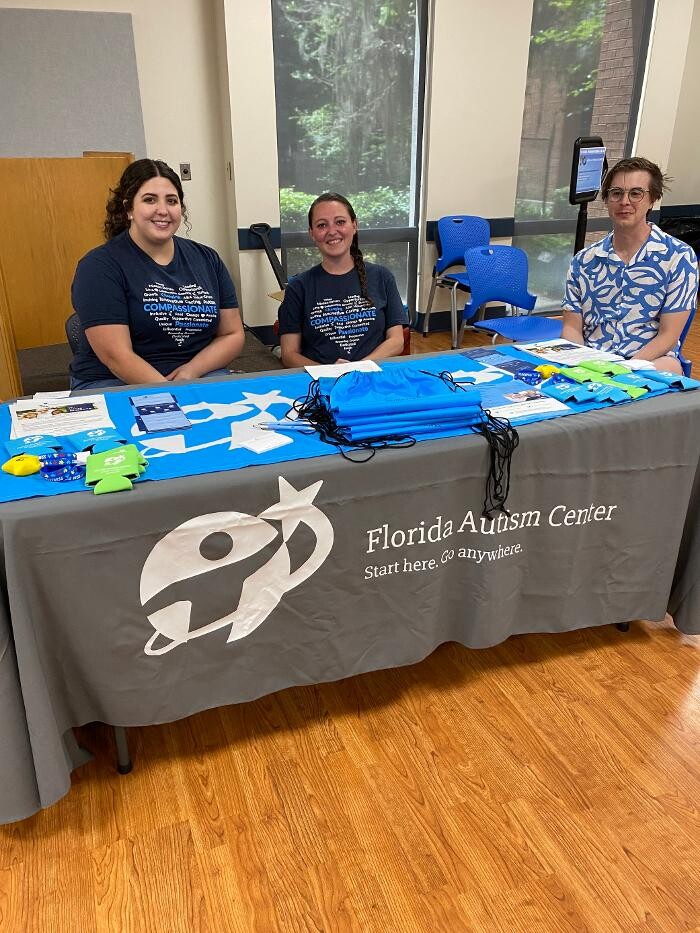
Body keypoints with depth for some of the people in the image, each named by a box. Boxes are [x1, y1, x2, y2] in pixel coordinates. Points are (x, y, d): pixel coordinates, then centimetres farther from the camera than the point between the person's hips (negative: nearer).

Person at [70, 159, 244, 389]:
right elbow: (117, 357, -14)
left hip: (200, 377, 5)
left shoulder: (207, 259, 9)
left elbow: (233, 335, 8)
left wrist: (192, 371, -10)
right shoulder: (100, 266, -5)